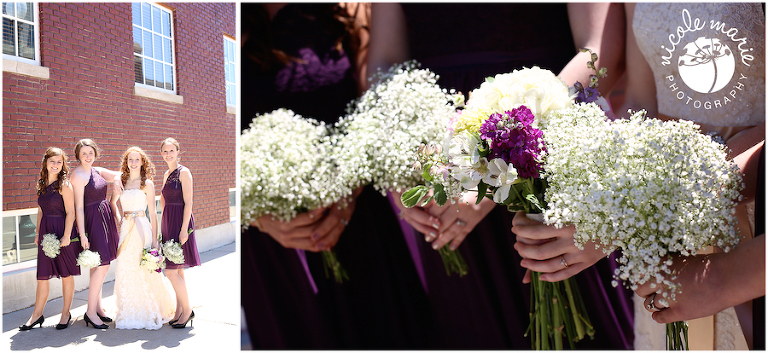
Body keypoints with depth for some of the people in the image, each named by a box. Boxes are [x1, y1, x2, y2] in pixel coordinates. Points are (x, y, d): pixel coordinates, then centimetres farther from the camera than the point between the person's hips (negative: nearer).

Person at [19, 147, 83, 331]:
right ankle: (37, 315, 22)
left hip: (63, 231, -5)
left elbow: (70, 212, -12)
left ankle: (66, 314, 20)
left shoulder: (64, 185, -9)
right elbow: (41, 211, 17)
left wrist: (66, 236, -17)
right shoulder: (42, 184, 10)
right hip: (45, 231, 6)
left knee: (66, 275, 6)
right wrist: (38, 233, 15)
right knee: (42, 276, 9)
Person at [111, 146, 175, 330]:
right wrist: (118, 218, 10)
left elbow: (152, 213, -3)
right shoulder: (121, 182, 10)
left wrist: (154, 239, -7)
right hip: (126, 228, 5)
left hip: (142, 228, -4)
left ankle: (150, 312, 9)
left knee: (144, 270, -4)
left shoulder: (147, 183, -2)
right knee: (124, 270, 6)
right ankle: (129, 313, 21)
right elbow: (113, 201, 27)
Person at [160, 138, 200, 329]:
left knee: (171, 271, -8)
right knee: (177, 271, 11)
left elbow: (188, 202, -15)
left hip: (180, 221, -8)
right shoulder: (166, 174, 15)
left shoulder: (183, 172, -10)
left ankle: (187, 309, 5)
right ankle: (179, 311, 20)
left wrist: (184, 229, -19)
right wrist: (164, 225, 12)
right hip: (168, 222, 8)